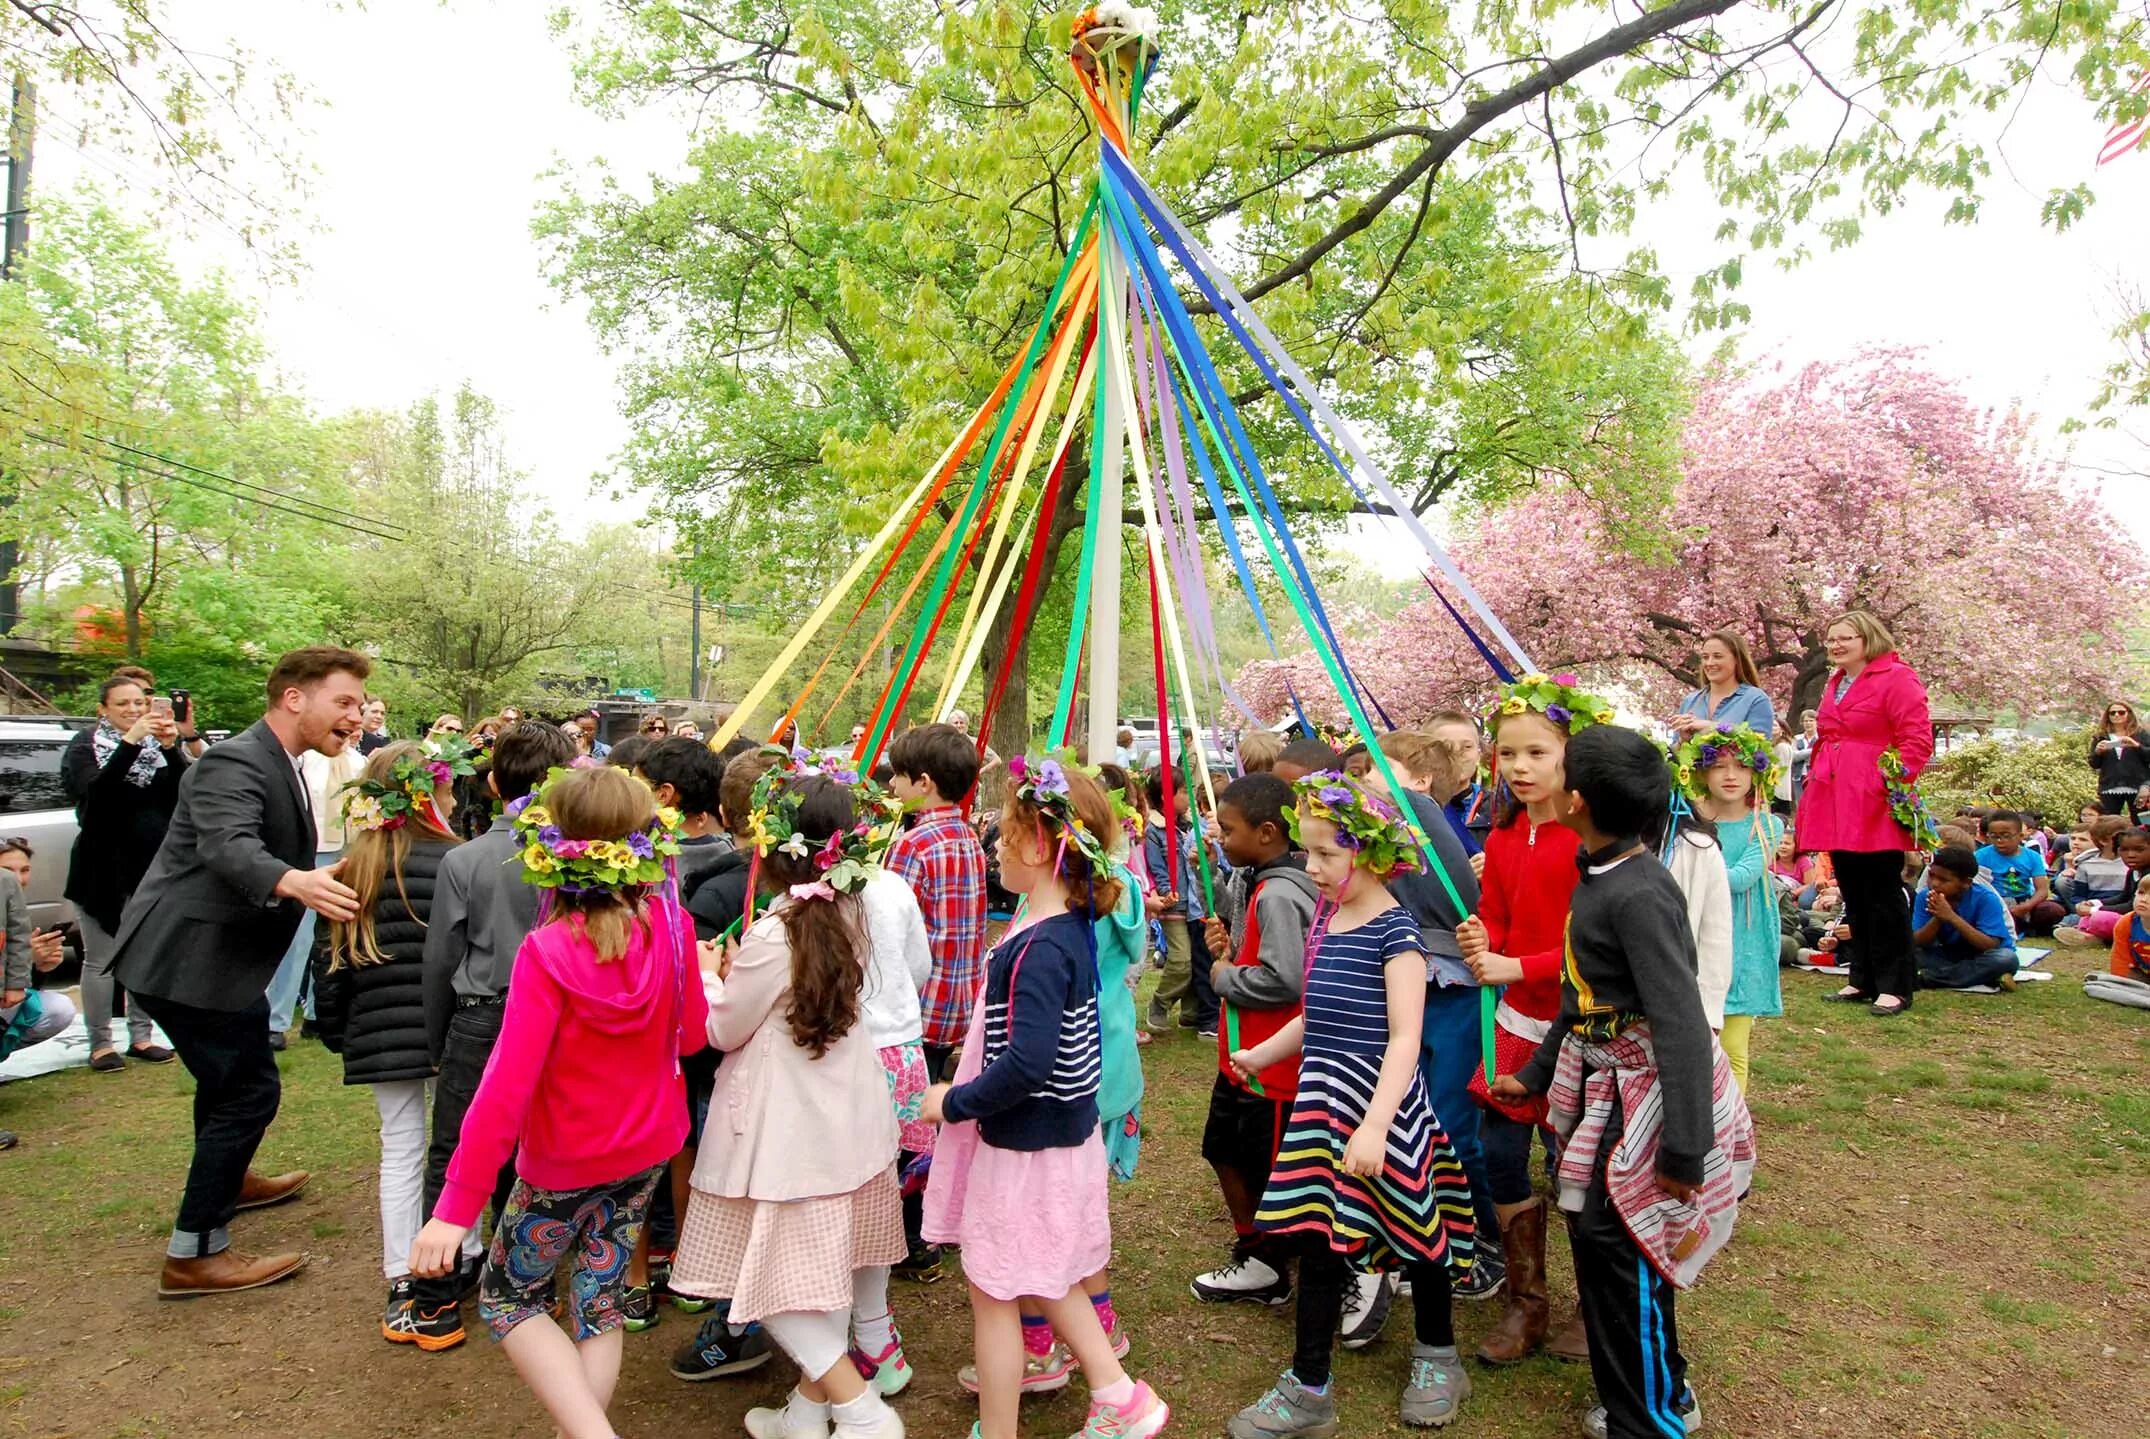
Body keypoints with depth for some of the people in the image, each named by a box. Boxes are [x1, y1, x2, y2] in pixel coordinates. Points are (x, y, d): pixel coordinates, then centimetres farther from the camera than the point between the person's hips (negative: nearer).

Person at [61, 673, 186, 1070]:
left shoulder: (161, 747, 7)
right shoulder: (84, 747, -1)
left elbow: (186, 793, -8)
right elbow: (96, 790, -21)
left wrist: (171, 747, -23)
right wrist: (131, 741, -31)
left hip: (154, 866, 3)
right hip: (104, 870, -3)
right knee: (100, 959, 2)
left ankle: (141, 1037, 16)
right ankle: (100, 1044, 9)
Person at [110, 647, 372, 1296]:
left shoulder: (277, 764, 9)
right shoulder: (234, 763, -23)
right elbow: (229, 848, -41)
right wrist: (294, 883, -58)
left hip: (202, 954, 11)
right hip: (188, 960, -11)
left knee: (228, 1076, 28)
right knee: (250, 1090, -6)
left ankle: (226, 1180, 51)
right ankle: (194, 1254, 5)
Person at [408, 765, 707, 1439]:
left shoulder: (549, 952, -27)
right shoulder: (672, 925, -16)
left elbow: (507, 1086, -28)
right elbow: (691, 1034, -2)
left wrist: (456, 1207, -22)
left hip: (564, 1163, -4)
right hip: (648, 1149, 4)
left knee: (507, 1297, 18)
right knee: (599, 1301, 20)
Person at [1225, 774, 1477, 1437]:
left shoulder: (1394, 931, -15)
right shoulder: (1325, 922, 8)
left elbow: (1404, 1038, -20)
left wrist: (1374, 1126, -26)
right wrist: (1262, 1054, 23)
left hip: (1380, 1107, -7)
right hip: (1325, 1102, 8)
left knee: (1414, 1234, 9)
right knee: (1315, 1236, 11)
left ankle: (1437, 1357, 31)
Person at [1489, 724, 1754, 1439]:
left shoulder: (1637, 894, -24)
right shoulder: (1598, 876, 6)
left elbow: (1681, 1024, -25)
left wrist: (1685, 1149, -23)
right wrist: (1533, 1075, 20)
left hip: (1646, 1094, -9)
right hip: (1601, 1088, 9)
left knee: (1619, 1248, 0)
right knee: (1597, 1235, 18)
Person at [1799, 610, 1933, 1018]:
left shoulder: (1896, 679, -7)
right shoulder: (1834, 684, 18)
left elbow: (1917, 739, -14)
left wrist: (1897, 781, -21)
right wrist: (1814, 780, 18)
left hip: (1875, 806, -8)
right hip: (1835, 804, 8)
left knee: (1884, 895, -2)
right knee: (1853, 895, 13)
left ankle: (1894, 987, 6)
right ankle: (1862, 981, 21)